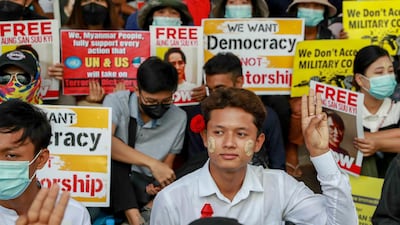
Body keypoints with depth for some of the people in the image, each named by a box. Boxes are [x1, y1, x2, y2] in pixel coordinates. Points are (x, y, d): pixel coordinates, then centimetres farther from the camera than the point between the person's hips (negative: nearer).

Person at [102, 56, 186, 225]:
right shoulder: (116, 101, -10)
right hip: (109, 183, -1)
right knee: (112, 153, -34)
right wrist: (151, 163, -34)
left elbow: (167, 166, 5)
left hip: (145, 188, 1)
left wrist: (160, 186, -18)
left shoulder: (178, 118, -2)